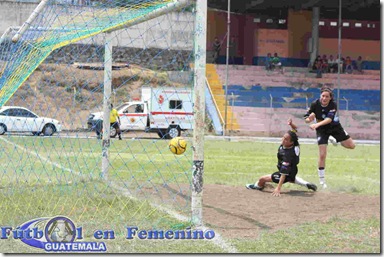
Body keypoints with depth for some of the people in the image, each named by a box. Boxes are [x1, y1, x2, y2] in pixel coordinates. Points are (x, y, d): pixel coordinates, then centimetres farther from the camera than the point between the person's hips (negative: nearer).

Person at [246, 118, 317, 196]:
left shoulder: (287, 155, -41)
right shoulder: (296, 144, -22)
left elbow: (284, 174, -40)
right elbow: (295, 129, -3)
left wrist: (278, 188, -40)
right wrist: (291, 124, -25)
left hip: (288, 174, -8)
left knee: (262, 179, 3)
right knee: (291, 178, 44)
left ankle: (258, 186, 35)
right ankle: (307, 184, 35)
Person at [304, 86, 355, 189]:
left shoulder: (333, 105, -25)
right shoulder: (315, 104, -21)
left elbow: (329, 119, -39)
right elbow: (306, 119, -15)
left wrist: (317, 124, -54)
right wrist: (310, 119, -40)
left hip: (335, 127, 1)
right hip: (322, 130, -1)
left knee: (351, 145, 3)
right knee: (322, 155, -11)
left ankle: (334, 141, 32)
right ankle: (322, 181, 1)